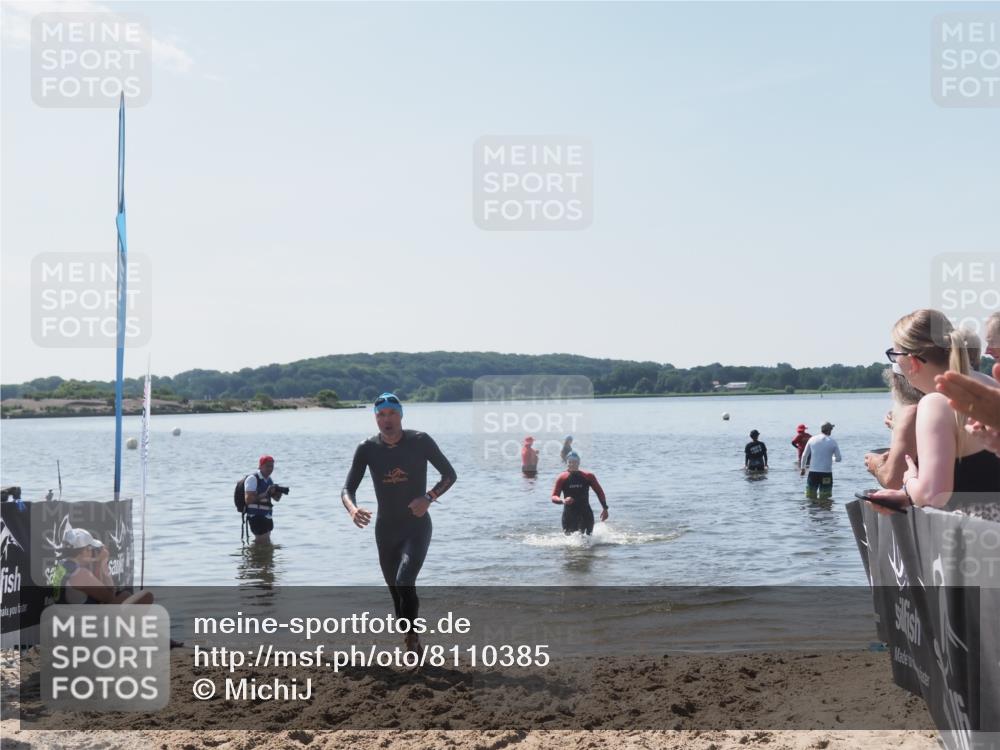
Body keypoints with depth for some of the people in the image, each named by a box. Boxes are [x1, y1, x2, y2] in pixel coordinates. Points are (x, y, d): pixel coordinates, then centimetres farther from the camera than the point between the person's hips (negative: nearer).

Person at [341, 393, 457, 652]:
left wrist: (429, 497, -21)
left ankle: (412, 638, -8)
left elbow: (450, 475, -3)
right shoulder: (367, 449, -6)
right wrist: (352, 509, -29)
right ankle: (412, 647, 29)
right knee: (396, 592, 12)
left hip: (417, 527, -3)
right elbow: (347, 489, -6)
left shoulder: (420, 441, -11)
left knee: (405, 582, -24)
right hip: (385, 530, 4)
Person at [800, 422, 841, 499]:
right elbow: (838, 459, 3)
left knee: (811, 498, 8)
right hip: (826, 473, -1)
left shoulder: (812, 439, 3)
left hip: (813, 472, 1)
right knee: (824, 499, 5)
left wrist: (803, 468, 19)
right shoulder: (833, 442, -2)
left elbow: (804, 455, 7)